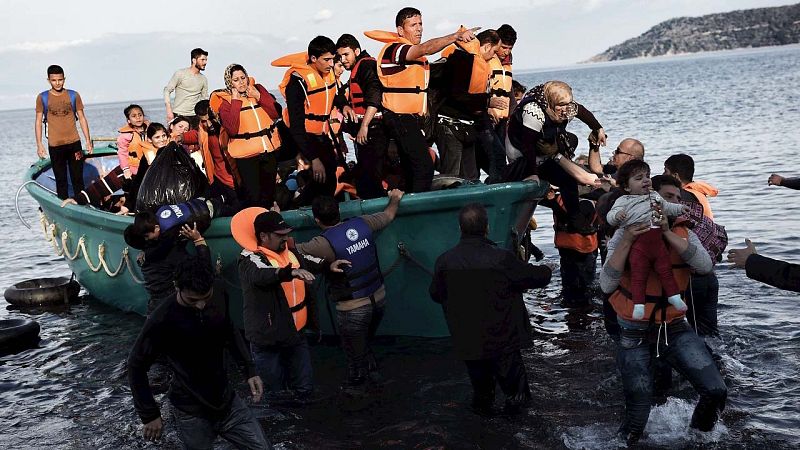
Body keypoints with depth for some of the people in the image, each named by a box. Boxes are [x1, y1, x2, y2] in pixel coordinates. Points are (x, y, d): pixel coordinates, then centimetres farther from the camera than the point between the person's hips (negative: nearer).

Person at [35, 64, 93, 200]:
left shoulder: (73, 95, 3)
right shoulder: (42, 98, 2)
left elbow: (82, 118, 8)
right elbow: (38, 121, 5)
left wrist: (88, 140, 4)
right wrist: (39, 144, -1)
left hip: (74, 143, 0)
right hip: (55, 145, 0)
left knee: (78, 178, 3)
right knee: (60, 179, 5)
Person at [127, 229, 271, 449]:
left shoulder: (219, 290, -12)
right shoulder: (161, 321, -24)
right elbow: (136, 367, -10)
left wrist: (249, 369, 3)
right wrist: (150, 415, -6)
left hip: (227, 400, 4)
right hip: (192, 413, -4)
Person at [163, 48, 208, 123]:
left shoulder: (203, 79, 11)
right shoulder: (180, 74, -2)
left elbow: (205, 99, 17)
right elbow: (167, 90, -2)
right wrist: (169, 111, -12)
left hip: (194, 117, 4)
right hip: (178, 115, -4)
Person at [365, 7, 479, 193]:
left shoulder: (416, 53, 18)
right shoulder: (394, 49, -15)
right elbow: (426, 48, -33)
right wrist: (456, 36, -44)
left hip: (412, 119, 10)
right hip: (400, 119, -10)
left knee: (411, 169, 15)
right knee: (424, 167, -17)